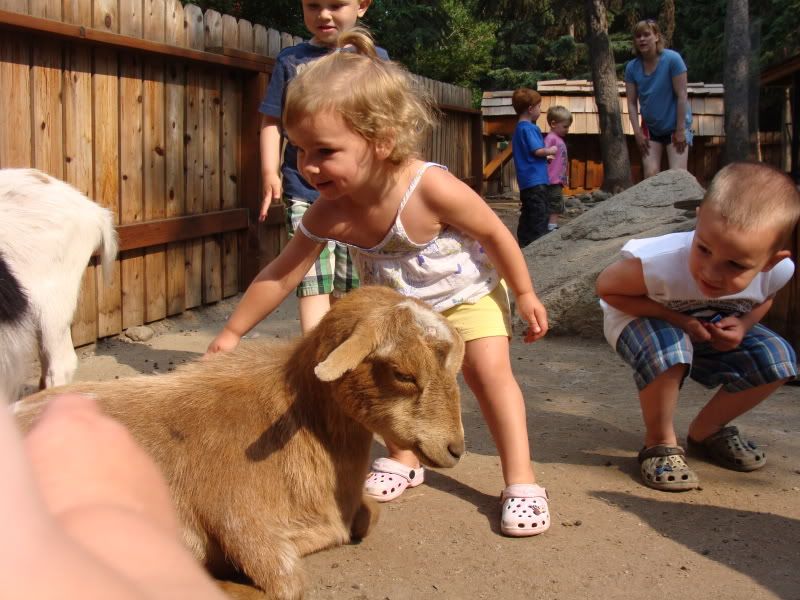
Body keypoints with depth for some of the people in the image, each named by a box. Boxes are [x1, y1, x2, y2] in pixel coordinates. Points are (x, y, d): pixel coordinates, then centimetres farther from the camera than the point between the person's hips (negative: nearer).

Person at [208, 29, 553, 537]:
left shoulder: (431, 188, -40)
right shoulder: (329, 213, -27)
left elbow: (494, 233, -24)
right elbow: (281, 274, -17)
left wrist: (525, 294, -14)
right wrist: (233, 332, -14)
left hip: (469, 293, -4)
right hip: (397, 306, 5)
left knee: (490, 370, -15)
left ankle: (522, 481, -9)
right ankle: (403, 459, 25)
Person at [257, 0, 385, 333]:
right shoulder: (291, 60, 7)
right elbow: (272, 121, 7)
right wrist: (270, 173, -5)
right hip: (305, 191, -1)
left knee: (349, 285, 9)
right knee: (314, 279, -11)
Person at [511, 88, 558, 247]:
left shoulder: (519, 128, 17)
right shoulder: (529, 128, -14)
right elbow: (538, 151, -21)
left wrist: (545, 157, 18)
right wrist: (550, 151, -3)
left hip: (526, 181, 10)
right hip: (535, 180, -10)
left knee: (528, 216, 13)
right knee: (540, 216, -9)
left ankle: (524, 245, 16)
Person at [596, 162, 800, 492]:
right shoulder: (662, 265, -42)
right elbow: (607, 286, -23)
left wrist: (742, 324, -23)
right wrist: (674, 318, -32)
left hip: (714, 331, 5)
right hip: (643, 318, -5)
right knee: (667, 349, -38)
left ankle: (705, 432, 10)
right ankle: (659, 442, -10)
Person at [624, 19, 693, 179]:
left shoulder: (672, 59, -16)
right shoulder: (632, 67, -5)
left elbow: (682, 96, -16)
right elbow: (632, 103, -3)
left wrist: (680, 130, -17)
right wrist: (637, 132, -8)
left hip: (675, 127, -4)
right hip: (651, 129, 4)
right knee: (650, 176, -1)